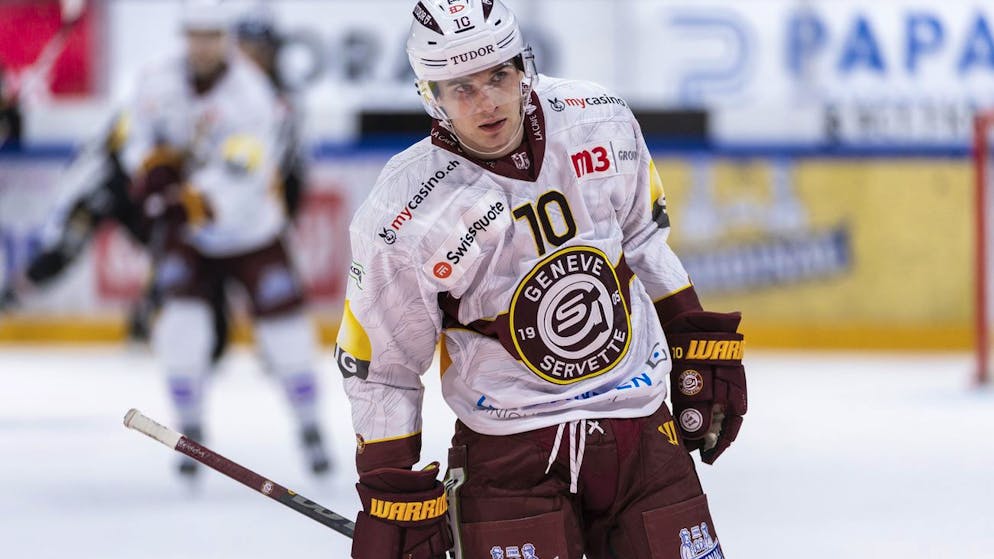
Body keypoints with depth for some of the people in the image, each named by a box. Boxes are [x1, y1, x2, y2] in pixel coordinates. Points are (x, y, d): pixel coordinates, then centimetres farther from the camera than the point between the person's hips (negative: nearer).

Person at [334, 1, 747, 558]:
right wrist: (392, 498, -6)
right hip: (507, 444, -4)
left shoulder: (600, 120, -5)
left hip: (641, 427, 4)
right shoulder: (405, 219, -16)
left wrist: (703, 344, 15)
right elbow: (379, 368, -6)